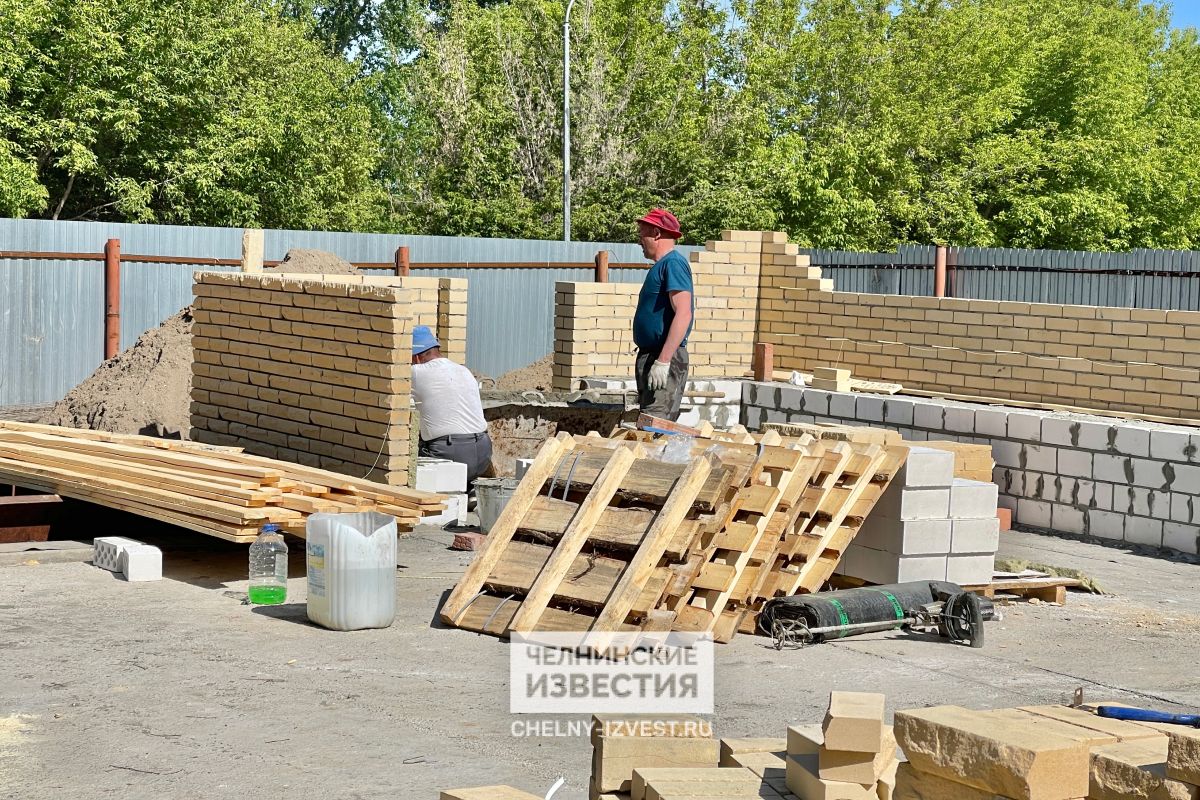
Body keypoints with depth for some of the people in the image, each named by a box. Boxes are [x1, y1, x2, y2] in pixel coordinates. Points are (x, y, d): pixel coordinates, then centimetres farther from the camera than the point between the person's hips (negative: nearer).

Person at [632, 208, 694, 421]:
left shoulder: (673, 263, -13)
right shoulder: (663, 265, 19)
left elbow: (683, 314, -23)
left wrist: (663, 361, -28)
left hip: (665, 359, -11)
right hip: (650, 355, 11)